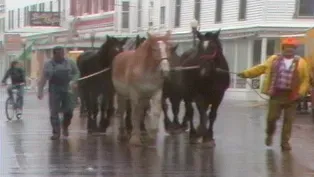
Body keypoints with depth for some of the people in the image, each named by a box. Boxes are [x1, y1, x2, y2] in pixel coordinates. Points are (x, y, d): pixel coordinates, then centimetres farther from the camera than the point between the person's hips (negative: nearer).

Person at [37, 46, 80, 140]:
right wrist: (40, 91, -3)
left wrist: (73, 81, -7)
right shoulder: (48, 64, 3)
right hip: (54, 91, 0)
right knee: (54, 112, -2)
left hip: (67, 89, 1)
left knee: (69, 110, -4)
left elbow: (77, 73, 12)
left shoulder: (70, 63, 5)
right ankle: (56, 132, 7)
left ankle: (65, 127, 24)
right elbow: (43, 79, 3)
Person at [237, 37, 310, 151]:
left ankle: (285, 142, 16)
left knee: (288, 120, 4)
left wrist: (301, 93, -11)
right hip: (276, 94, 0)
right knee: (272, 117, 3)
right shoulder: (274, 59, 6)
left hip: (292, 96, 0)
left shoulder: (301, 62, 2)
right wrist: (246, 74, -5)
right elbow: (261, 68, 4)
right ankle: (269, 134, 32)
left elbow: (305, 79, 2)